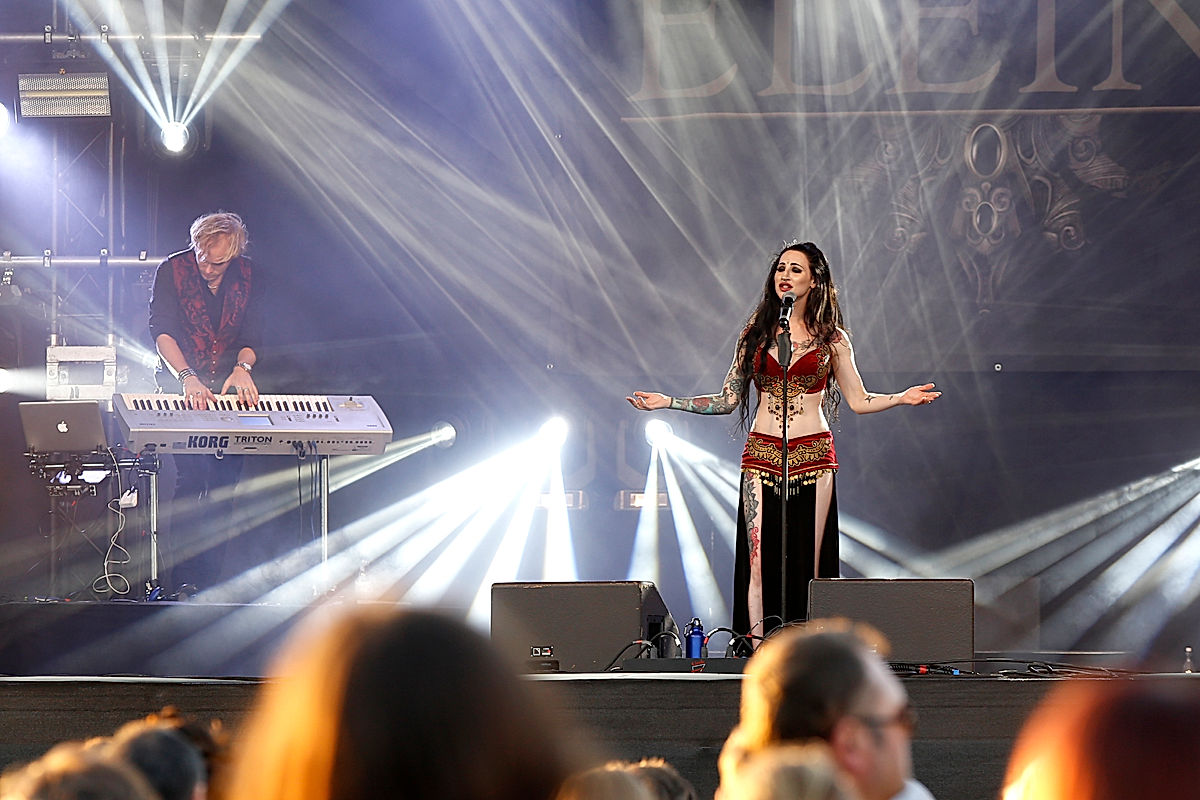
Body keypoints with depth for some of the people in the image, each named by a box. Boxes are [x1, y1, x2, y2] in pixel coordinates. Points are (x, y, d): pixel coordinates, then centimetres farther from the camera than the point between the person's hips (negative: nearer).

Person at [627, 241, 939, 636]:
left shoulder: (830, 339, 7)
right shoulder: (756, 333, 10)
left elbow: (859, 400, 7)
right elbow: (728, 399, 13)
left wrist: (901, 397, -9)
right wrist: (667, 401, 7)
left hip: (813, 455, -1)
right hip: (762, 454, 1)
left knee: (809, 559, -4)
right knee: (759, 558, -7)